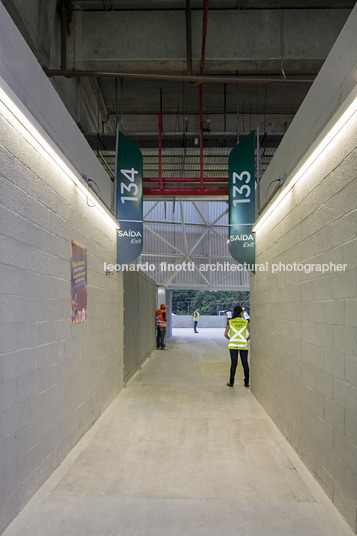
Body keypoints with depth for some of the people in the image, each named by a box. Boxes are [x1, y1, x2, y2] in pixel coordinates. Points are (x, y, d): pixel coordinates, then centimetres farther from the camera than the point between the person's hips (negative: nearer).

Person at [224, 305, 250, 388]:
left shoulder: (230, 322, 1)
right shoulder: (245, 322, -1)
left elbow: (226, 334, 1)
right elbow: (250, 334, -2)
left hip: (233, 344, 1)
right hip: (243, 345, -1)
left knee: (233, 363, 6)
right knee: (245, 363, 9)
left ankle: (231, 382, 8)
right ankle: (246, 382, 14)